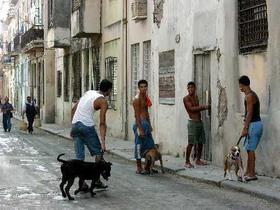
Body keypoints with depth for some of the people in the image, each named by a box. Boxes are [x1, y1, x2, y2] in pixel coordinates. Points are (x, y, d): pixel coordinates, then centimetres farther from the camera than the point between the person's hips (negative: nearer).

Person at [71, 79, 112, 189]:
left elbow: (74, 109, 18)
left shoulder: (88, 92, 17)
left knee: (79, 157, 7)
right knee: (98, 152, 10)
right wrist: (103, 142, -16)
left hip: (75, 124, 7)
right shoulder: (103, 102, -4)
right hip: (87, 126, -6)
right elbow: (102, 123, -12)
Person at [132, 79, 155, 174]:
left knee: (150, 145, 10)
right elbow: (137, 115, -17)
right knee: (139, 146, -2)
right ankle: (139, 168, 6)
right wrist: (140, 129, -21)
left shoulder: (146, 97, 14)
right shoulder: (137, 99, -13)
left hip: (146, 123, 9)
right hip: (140, 123, -9)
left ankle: (148, 167, 18)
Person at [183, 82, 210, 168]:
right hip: (193, 122, -8)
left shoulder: (196, 97, 17)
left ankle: (198, 160, 21)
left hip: (199, 121, 8)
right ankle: (187, 162, -5)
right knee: (191, 143, -10)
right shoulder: (186, 98, -7)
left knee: (200, 142, 11)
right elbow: (191, 109, -17)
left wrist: (205, 107, 6)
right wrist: (203, 107, -16)